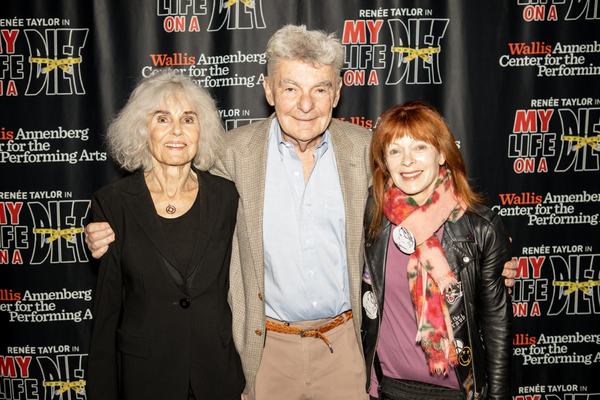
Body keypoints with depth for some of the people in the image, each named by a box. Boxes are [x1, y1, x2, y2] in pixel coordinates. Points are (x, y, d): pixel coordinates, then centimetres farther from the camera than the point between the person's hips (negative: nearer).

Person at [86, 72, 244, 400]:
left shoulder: (225, 197, -4)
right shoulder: (112, 203, -7)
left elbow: (234, 286, 1)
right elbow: (107, 305, -3)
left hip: (218, 372, 1)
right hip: (144, 373, -1)